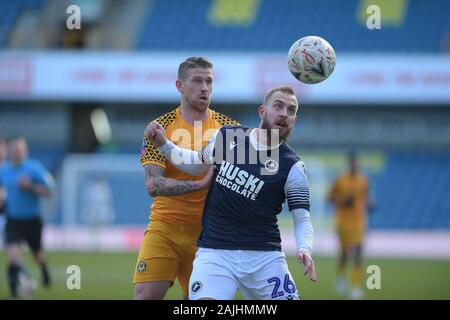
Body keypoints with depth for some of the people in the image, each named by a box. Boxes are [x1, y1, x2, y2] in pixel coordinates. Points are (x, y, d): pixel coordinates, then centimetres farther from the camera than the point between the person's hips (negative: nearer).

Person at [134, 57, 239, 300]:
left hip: (206, 234, 2)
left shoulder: (228, 127, 7)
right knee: (146, 296, -13)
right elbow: (153, 185, -11)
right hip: (165, 228, -2)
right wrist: (201, 184, -23)